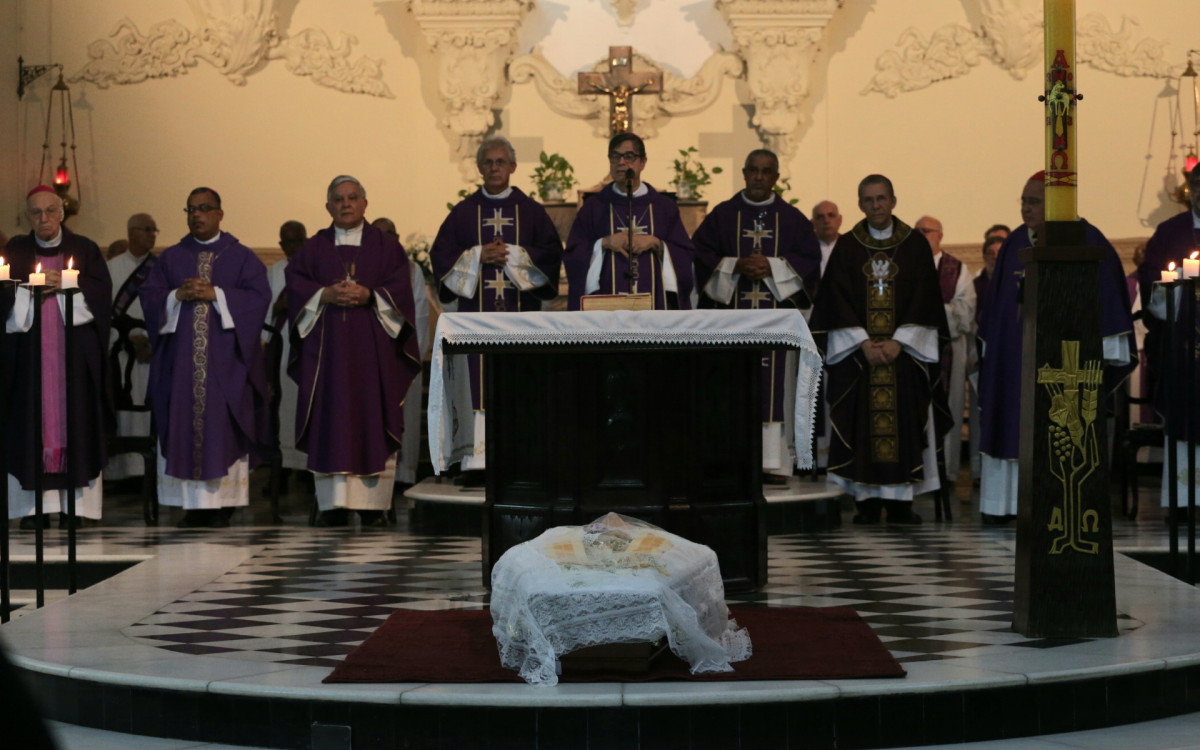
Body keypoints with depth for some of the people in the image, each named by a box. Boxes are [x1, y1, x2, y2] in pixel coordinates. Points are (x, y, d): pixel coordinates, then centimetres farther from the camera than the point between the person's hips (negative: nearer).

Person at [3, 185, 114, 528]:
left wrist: (67, 284, -11)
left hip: (74, 350, -1)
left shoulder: (84, 250, 11)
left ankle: (72, 503, -3)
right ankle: (32, 505, -4)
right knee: (29, 420, -5)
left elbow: (101, 291, 0)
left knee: (73, 419, -5)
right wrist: (30, 287, -12)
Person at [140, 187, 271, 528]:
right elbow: (148, 295, 7)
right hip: (180, 356, 2)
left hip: (225, 358, -2)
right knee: (182, 425, -2)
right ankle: (192, 504, 2)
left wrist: (216, 294, -13)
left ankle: (222, 504, 0)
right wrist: (177, 295, -11)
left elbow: (258, 295, -4)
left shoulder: (241, 257, 7)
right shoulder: (171, 257, 14)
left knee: (223, 427, -4)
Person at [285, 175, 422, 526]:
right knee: (331, 421, -4)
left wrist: (370, 295, -16)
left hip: (373, 345, -1)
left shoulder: (386, 245, 10)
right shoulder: (313, 247, 14)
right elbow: (296, 284, 3)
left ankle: (373, 502, -3)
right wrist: (326, 295, -13)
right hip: (327, 346, 1)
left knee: (373, 419, -5)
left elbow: (400, 287, 0)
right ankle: (333, 503, -2)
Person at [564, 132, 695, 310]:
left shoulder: (664, 206, 11)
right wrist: (604, 243, -10)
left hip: (654, 301, 1)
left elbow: (686, 255, 5)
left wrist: (656, 244, -9)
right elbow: (572, 256, 3)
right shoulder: (593, 207, 9)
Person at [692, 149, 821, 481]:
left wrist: (772, 267, -11)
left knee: (774, 387, -2)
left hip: (777, 316, 0)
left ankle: (773, 462, 0)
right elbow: (700, 255, 3)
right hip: (732, 314, 0)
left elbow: (810, 259, 3)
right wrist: (735, 267, -12)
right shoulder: (722, 215, 9)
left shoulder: (792, 219, 10)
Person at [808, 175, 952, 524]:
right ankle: (868, 501, 2)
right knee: (862, 424, -2)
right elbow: (838, 300, 1)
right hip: (858, 351, 1)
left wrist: (898, 342, -11)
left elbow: (923, 298, 0)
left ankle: (901, 501, 1)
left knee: (904, 423, -3)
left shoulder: (915, 244, 5)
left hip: (905, 349, 0)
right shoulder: (846, 247, 7)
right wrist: (864, 343, -10)